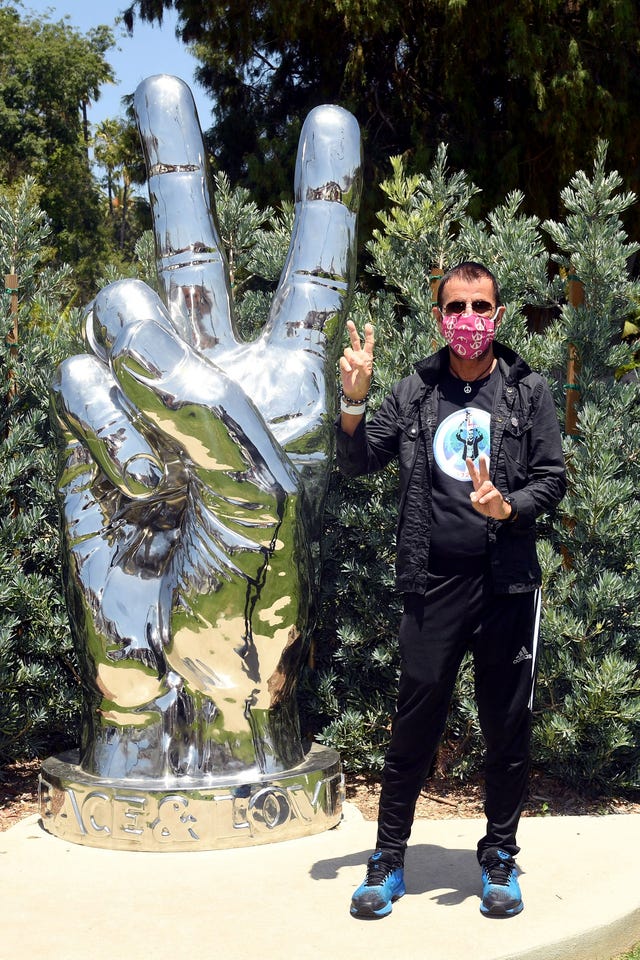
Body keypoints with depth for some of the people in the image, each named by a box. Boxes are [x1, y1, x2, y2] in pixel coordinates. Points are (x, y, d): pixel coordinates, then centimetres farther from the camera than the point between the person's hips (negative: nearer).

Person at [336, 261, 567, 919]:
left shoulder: (528, 392, 6)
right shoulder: (416, 392, 8)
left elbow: (552, 479, 4)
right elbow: (357, 464, 7)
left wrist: (508, 507, -15)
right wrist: (353, 400, -8)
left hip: (507, 584, 0)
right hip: (433, 585, 0)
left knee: (507, 728, 8)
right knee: (414, 723, 4)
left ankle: (499, 858, 25)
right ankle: (388, 859, 17)